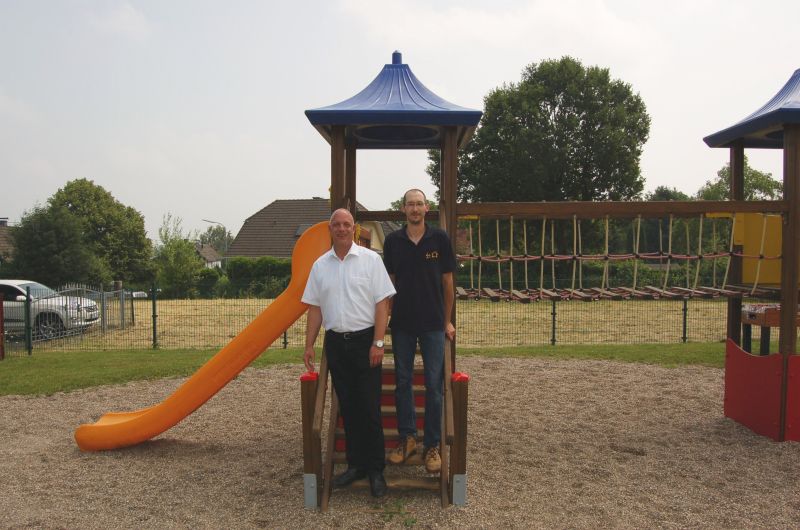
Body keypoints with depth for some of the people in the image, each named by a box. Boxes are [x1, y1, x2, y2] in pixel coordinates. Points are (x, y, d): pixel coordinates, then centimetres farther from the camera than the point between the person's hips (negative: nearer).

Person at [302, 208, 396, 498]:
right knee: (348, 408, 11)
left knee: (369, 408, -2)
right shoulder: (320, 265, 8)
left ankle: (376, 469, 10)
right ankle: (356, 464, 23)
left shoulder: (370, 259, -3)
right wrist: (309, 346, 6)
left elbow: (382, 303, -6)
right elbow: (315, 308, 11)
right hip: (335, 342, 4)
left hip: (364, 341, -4)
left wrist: (377, 343, -12)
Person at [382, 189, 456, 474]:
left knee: (434, 385, 2)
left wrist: (448, 320, 3)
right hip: (401, 322, 2)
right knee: (403, 382, 10)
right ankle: (406, 438, 24)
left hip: (433, 324, -2)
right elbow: (389, 282, 8)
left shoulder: (440, 238, -3)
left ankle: (432, 445, 13)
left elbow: (447, 281, 3)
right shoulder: (393, 241, 2)